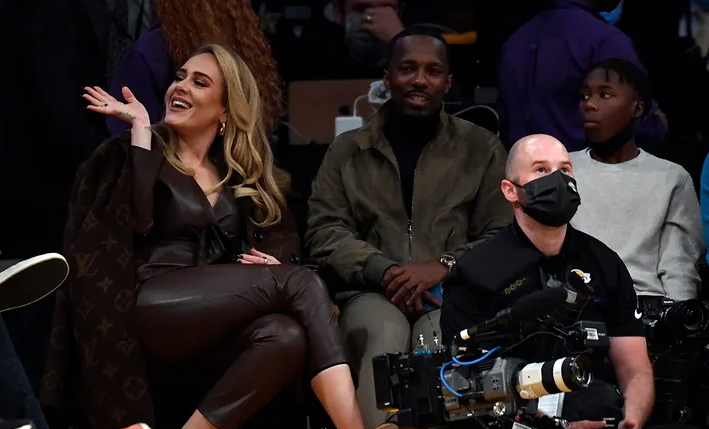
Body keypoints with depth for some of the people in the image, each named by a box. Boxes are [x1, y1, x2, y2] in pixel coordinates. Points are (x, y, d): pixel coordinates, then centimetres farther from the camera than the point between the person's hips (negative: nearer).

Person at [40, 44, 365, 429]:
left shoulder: (237, 177, 22)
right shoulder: (136, 153, 6)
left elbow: (283, 237, 20)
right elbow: (135, 220, -13)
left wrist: (274, 261, -5)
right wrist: (140, 129, -6)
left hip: (213, 324, 5)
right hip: (146, 311, -5)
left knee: (287, 337, -33)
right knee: (300, 283, -25)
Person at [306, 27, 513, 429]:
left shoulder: (482, 148, 14)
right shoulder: (348, 150, 16)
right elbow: (325, 233, 8)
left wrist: (444, 266, -10)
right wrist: (385, 271, -10)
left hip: (453, 291, 0)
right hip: (372, 292, 1)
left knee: (442, 340, -37)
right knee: (387, 335, -36)